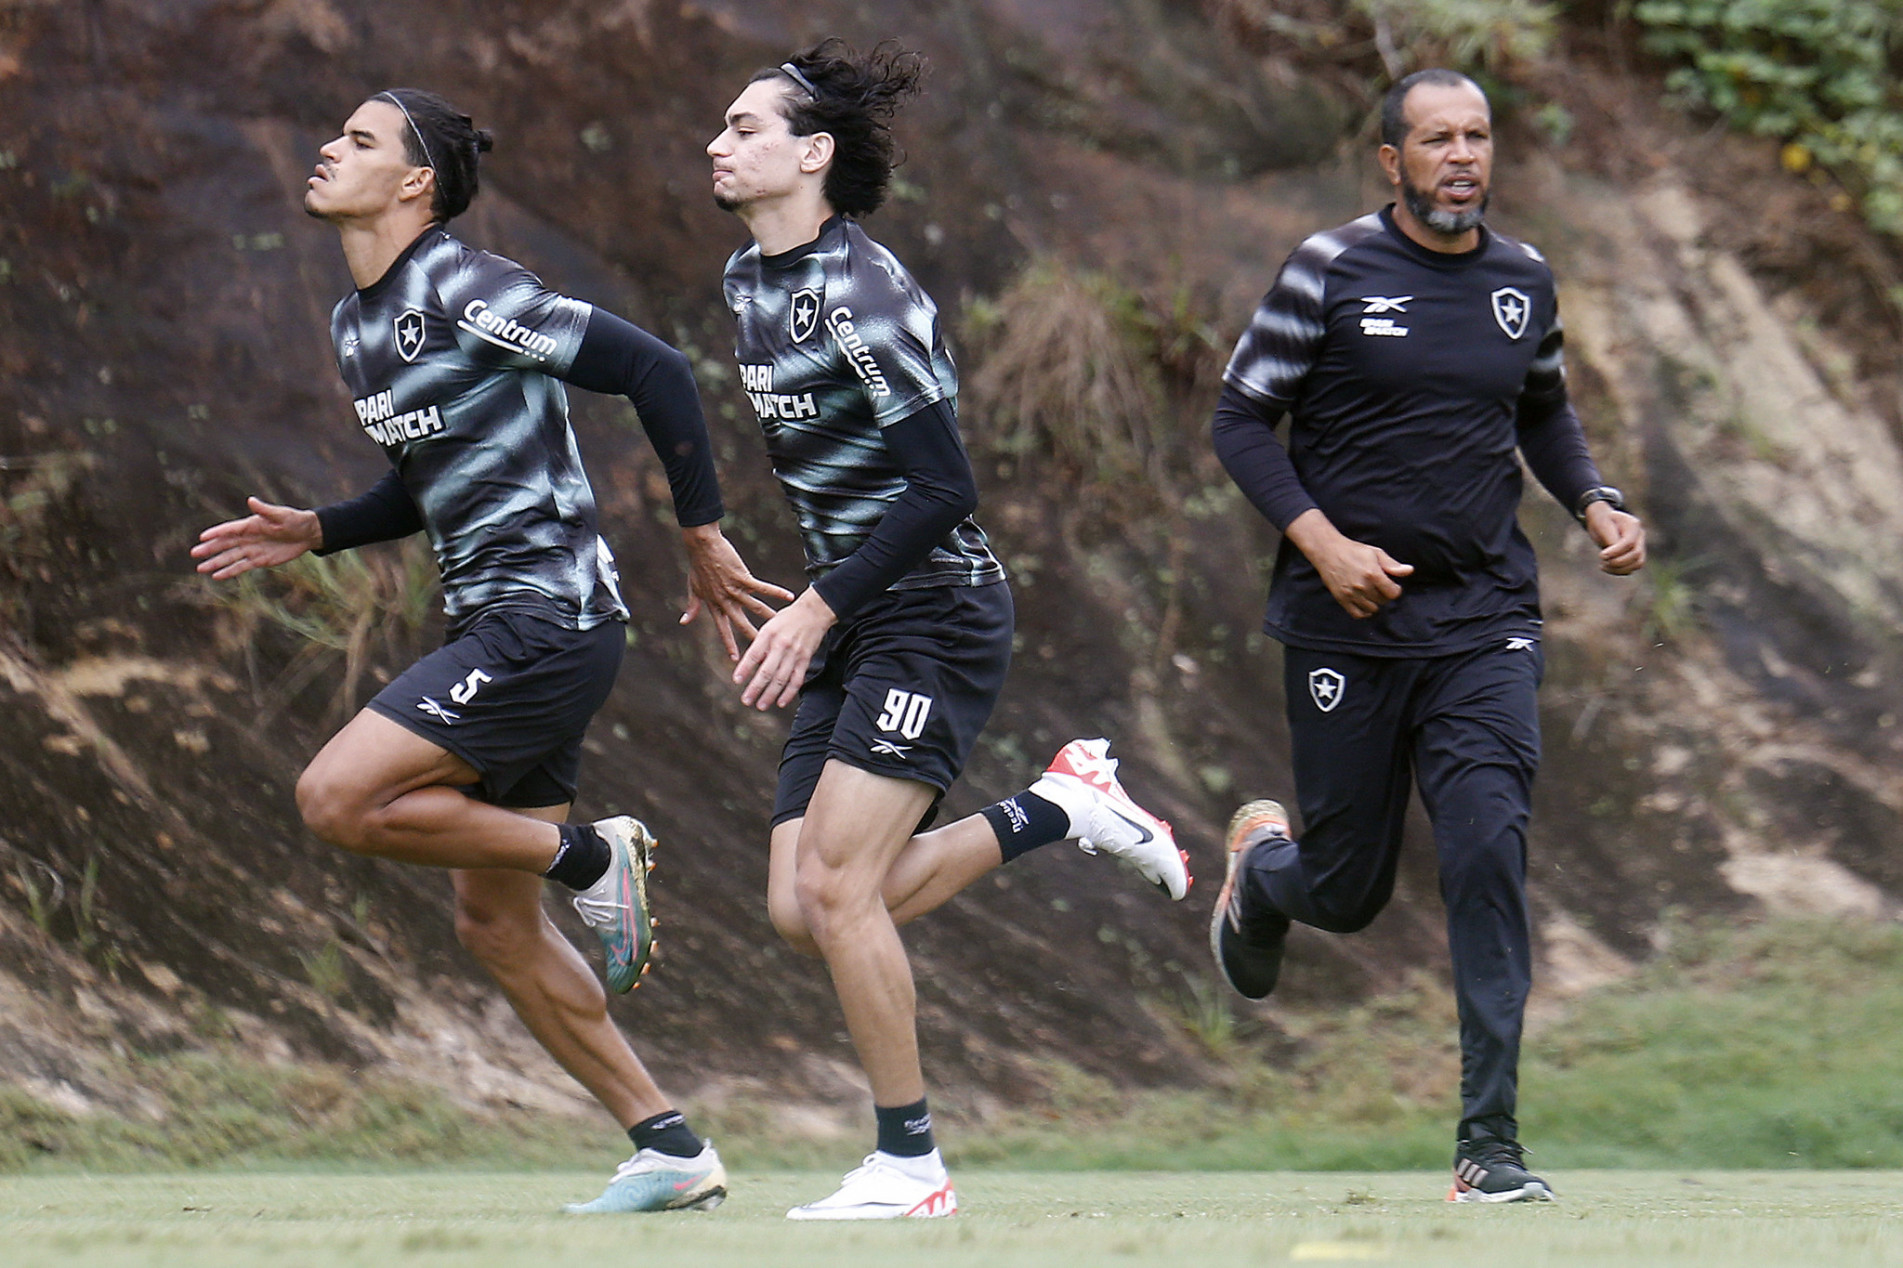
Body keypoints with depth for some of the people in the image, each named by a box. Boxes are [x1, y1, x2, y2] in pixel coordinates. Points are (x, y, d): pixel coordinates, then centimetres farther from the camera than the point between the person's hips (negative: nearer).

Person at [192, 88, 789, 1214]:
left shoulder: (467, 295, -15)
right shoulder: (357, 327, 14)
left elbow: (655, 370, -15)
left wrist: (704, 539, -12)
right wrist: (314, 533, 11)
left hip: (549, 618, -10)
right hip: (501, 626, 10)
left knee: (338, 800, -18)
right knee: (494, 923, 9)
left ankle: (590, 856, -3)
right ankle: (674, 1152, 14)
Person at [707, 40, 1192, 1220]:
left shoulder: (857, 292, -19)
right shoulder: (749, 281, 10)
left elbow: (944, 490, -21)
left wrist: (817, 610, -21)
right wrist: (799, 599, 20)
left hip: (935, 612, -9)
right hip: (850, 621, 9)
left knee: (837, 887, -14)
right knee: (801, 909, -1)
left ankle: (910, 1164, -3)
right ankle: (1054, 809, 14)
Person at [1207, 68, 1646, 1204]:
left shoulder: (1524, 281, 7)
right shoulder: (1331, 269, -5)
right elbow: (1241, 419, -4)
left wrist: (1596, 504, 5)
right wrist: (1322, 542, -16)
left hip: (1485, 621, 2)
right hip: (1347, 627, -2)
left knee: (1491, 855, -14)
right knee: (1349, 892, 6)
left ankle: (1489, 1142, -10)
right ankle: (1262, 859, 46)